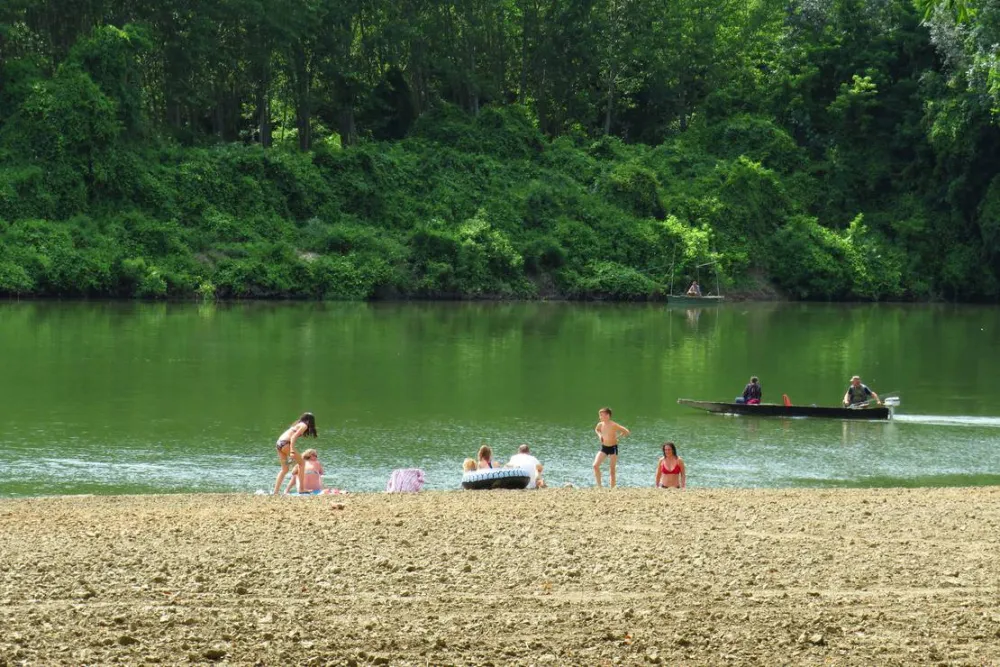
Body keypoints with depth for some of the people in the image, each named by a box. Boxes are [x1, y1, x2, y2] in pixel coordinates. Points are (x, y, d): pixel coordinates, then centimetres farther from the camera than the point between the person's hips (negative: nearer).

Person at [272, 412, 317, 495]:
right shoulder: (304, 426, 1)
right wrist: (292, 450, -21)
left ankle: (275, 492, 5)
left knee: (284, 469, 13)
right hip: (285, 443, -8)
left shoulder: (298, 424, 26)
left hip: (278, 443, 8)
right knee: (302, 463, 4)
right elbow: (293, 437, -12)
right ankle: (301, 488, 0)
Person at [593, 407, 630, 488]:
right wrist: (600, 435, 4)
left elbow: (627, 432, -14)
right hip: (604, 448, 5)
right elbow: (596, 429, 23)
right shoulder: (600, 424, -2)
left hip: (613, 448, -5)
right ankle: (599, 486, -1)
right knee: (595, 465, -11)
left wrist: (617, 437, -14)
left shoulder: (614, 425, -17)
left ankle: (612, 488, 10)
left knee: (613, 470, 3)